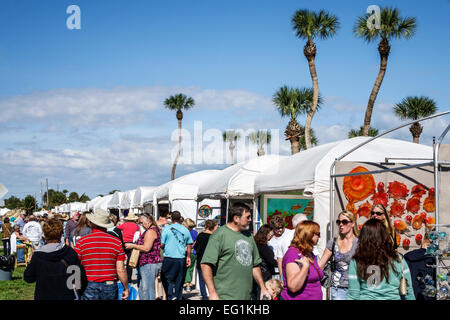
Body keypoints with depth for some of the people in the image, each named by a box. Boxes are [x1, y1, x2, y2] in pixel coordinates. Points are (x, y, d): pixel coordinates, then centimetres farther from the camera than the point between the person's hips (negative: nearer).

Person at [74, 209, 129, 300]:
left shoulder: (81, 242, -3)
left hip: (89, 287, -1)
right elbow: (121, 269, -2)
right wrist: (126, 288, 10)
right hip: (110, 287, 1)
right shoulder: (116, 242, -1)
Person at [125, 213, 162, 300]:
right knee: (142, 289, 14)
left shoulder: (150, 231, -14)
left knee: (147, 289, -9)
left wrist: (133, 246, -11)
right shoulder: (155, 230, 19)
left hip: (149, 264, -11)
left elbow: (146, 248, -22)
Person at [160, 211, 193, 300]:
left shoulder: (167, 228, -5)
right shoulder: (185, 230, 4)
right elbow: (189, 246, 10)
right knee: (179, 280, 10)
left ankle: (171, 296, -11)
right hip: (182, 259, 3)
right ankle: (179, 297, 13)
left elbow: (162, 244, -4)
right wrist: (188, 257, 20)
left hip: (169, 258, -3)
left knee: (166, 278, 6)